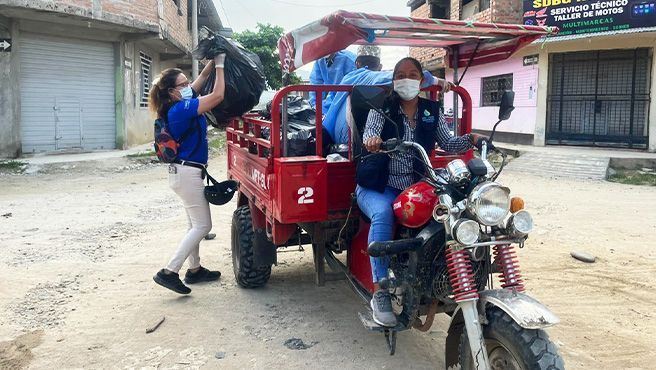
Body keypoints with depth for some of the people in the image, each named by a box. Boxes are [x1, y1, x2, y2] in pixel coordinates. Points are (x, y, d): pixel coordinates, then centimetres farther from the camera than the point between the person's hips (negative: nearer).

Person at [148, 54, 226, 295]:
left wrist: (213, 62, 12)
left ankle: (194, 270, 27)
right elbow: (218, 96, -21)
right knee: (202, 225, -5)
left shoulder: (179, 106, 8)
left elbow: (200, 81, 21)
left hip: (186, 172, 10)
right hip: (187, 173, -10)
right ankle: (169, 272, -5)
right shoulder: (181, 109, -19)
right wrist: (220, 65, -11)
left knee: (196, 224, 17)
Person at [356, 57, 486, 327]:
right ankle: (380, 293, -32)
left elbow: (448, 144, 9)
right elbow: (369, 135, -16)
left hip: (416, 186, 3)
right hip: (379, 186, -3)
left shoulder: (432, 111, 12)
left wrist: (472, 139, -11)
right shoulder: (382, 107, 2)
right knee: (383, 214, -35)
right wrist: (371, 140, -41)